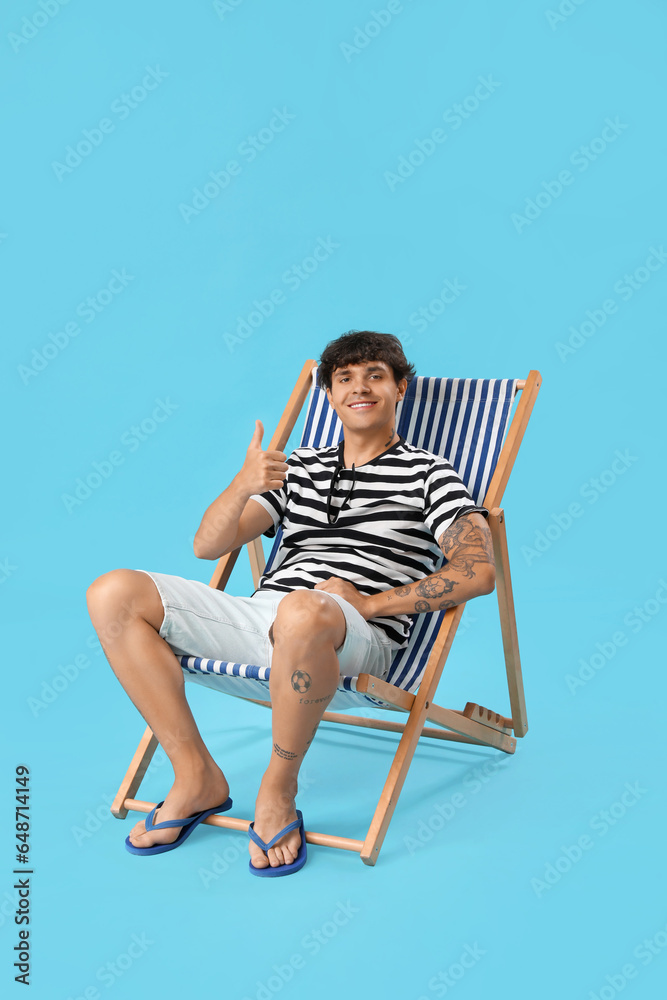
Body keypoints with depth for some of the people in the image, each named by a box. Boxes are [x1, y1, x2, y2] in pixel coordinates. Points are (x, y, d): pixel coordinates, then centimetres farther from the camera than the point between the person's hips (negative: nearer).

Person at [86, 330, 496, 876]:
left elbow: (478, 571, -3)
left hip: (358, 639, -5)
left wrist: (369, 602, -9)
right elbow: (208, 545, 15)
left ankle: (278, 790, -16)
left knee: (302, 613, -42)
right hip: (259, 615, 5)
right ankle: (197, 776, -6)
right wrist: (243, 485, -6)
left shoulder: (430, 473, 11)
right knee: (114, 593, -10)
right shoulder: (298, 467, 24)